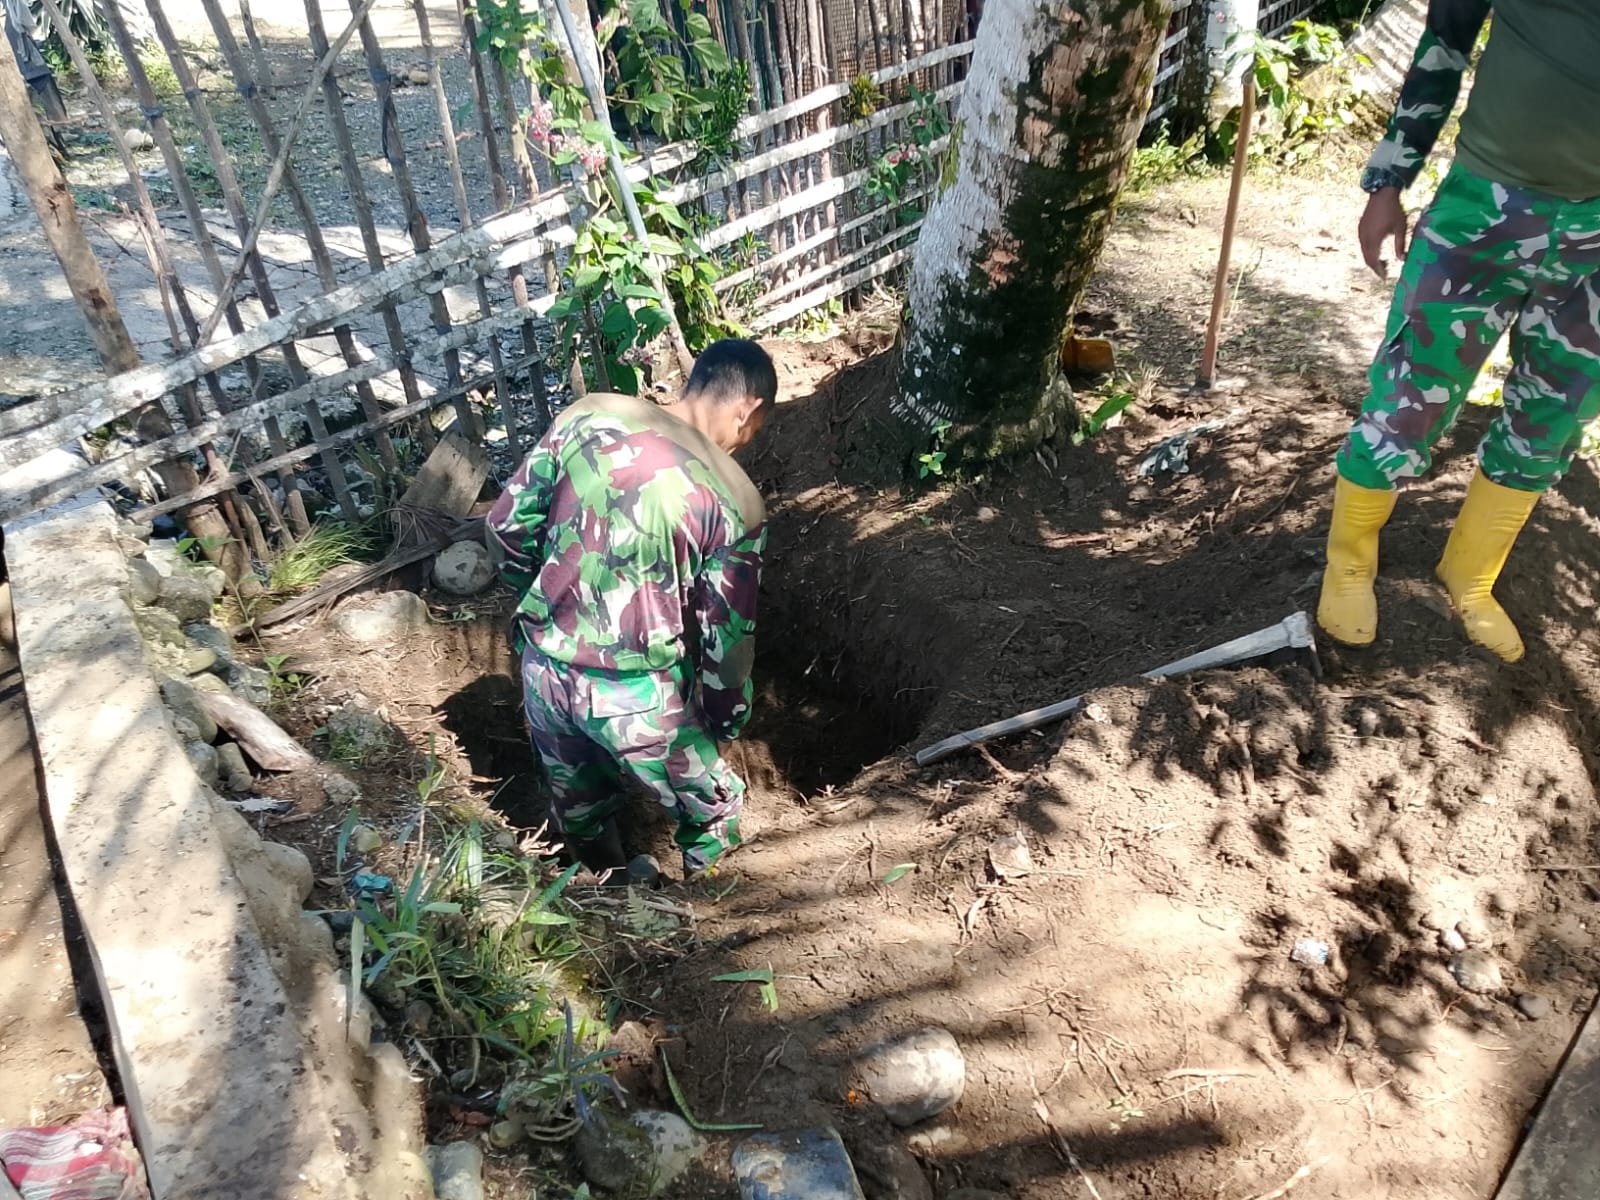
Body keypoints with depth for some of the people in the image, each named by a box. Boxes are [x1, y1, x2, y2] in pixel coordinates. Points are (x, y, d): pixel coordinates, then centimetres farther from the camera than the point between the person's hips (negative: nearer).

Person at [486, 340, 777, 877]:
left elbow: (507, 525, 1)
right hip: (636, 695, -5)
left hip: (544, 667, 5)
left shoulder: (586, 415, -3)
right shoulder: (735, 501, -13)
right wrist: (724, 721, 9)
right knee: (713, 814, 22)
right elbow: (727, 640, -9)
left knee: (580, 812, 29)